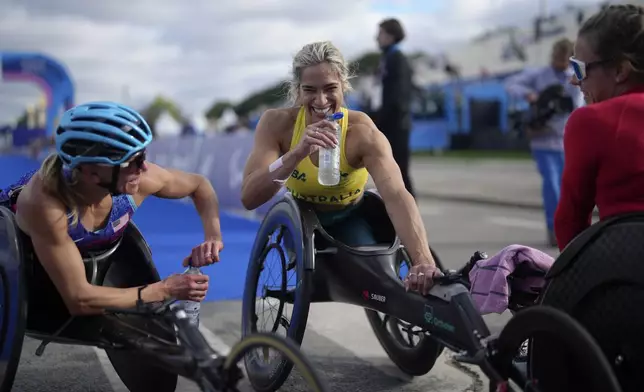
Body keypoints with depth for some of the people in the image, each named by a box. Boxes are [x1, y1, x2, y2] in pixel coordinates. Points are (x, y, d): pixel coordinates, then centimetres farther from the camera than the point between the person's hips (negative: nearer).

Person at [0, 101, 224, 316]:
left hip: (87, 252, 3)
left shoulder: (138, 180, -32)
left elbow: (199, 185, -10)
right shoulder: (44, 203, -46)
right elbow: (79, 300, -44)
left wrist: (213, 236, -27)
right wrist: (165, 290, -45)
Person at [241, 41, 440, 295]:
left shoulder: (363, 133, -32)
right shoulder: (277, 123, -26)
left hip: (349, 219, -1)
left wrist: (423, 261, -64)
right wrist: (297, 153, -51)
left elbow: (397, 196, -47)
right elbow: (249, 198, -35)